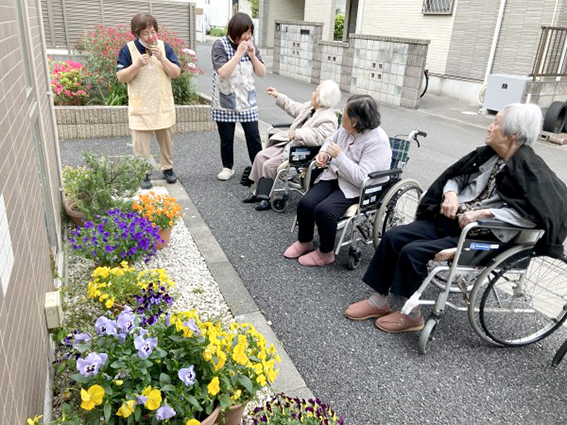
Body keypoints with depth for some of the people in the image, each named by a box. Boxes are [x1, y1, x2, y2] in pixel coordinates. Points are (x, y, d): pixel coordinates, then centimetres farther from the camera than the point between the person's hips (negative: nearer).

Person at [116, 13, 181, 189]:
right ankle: (143, 174, 13)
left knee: (166, 141, 14)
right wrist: (137, 65, -22)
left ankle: (168, 168, 30)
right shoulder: (128, 49, -6)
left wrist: (162, 58, -18)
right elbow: (121, 77, -7)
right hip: (140, 108, -2)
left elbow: (176, 73, -3)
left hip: (164, 106, 3)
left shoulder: (164, 46, 0)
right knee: (141, 144, 0)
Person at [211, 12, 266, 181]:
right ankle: (228, 167, 26)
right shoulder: (220, 45, -11)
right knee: (226, 138, 8)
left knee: (254, 136, 1)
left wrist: (252, 55, -13)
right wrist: (239, 53, -24)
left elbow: (262, 73, 3)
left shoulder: (251, 45, 3)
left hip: (247, 101, 3)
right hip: (225, 102, -3)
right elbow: (223, 72, -23)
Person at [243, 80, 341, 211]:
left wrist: (299, 133, -42)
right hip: (289, 143, 10)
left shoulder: (328, 119, -22)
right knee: (261, 156, 1)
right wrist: (278, 96, 28)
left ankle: (269, 198, 1)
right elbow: (295, 108, 25)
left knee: (269, 165, -17)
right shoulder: (310, 107, 7)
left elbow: (321, 137, -37)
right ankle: (260, 191, 11)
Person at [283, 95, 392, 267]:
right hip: (335, 177, 7)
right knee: (305, 203, -13)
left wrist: (339, 155, -27)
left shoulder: (377, 141, -24)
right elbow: (331, 140, 20)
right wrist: (323, 153, -3)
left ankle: (325, 254, -3)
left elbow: (361, 178, -30)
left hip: (359, 189, -7)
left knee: (323, 210, -28)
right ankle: (304, 242, 14)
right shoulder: (346, 128, -3)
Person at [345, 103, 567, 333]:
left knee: (413, 252, -22)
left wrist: (484, 213, -24)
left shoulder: (530, 169, -13)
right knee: (393, 237, -8)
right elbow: (455, 175, 18)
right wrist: (451, 193, -5)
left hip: (480, 235, -7)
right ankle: (379, 301, 3)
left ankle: (412, 315, 0)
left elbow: (535, 212, -24)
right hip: (451, 219, 7)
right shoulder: (486, 154, 7)